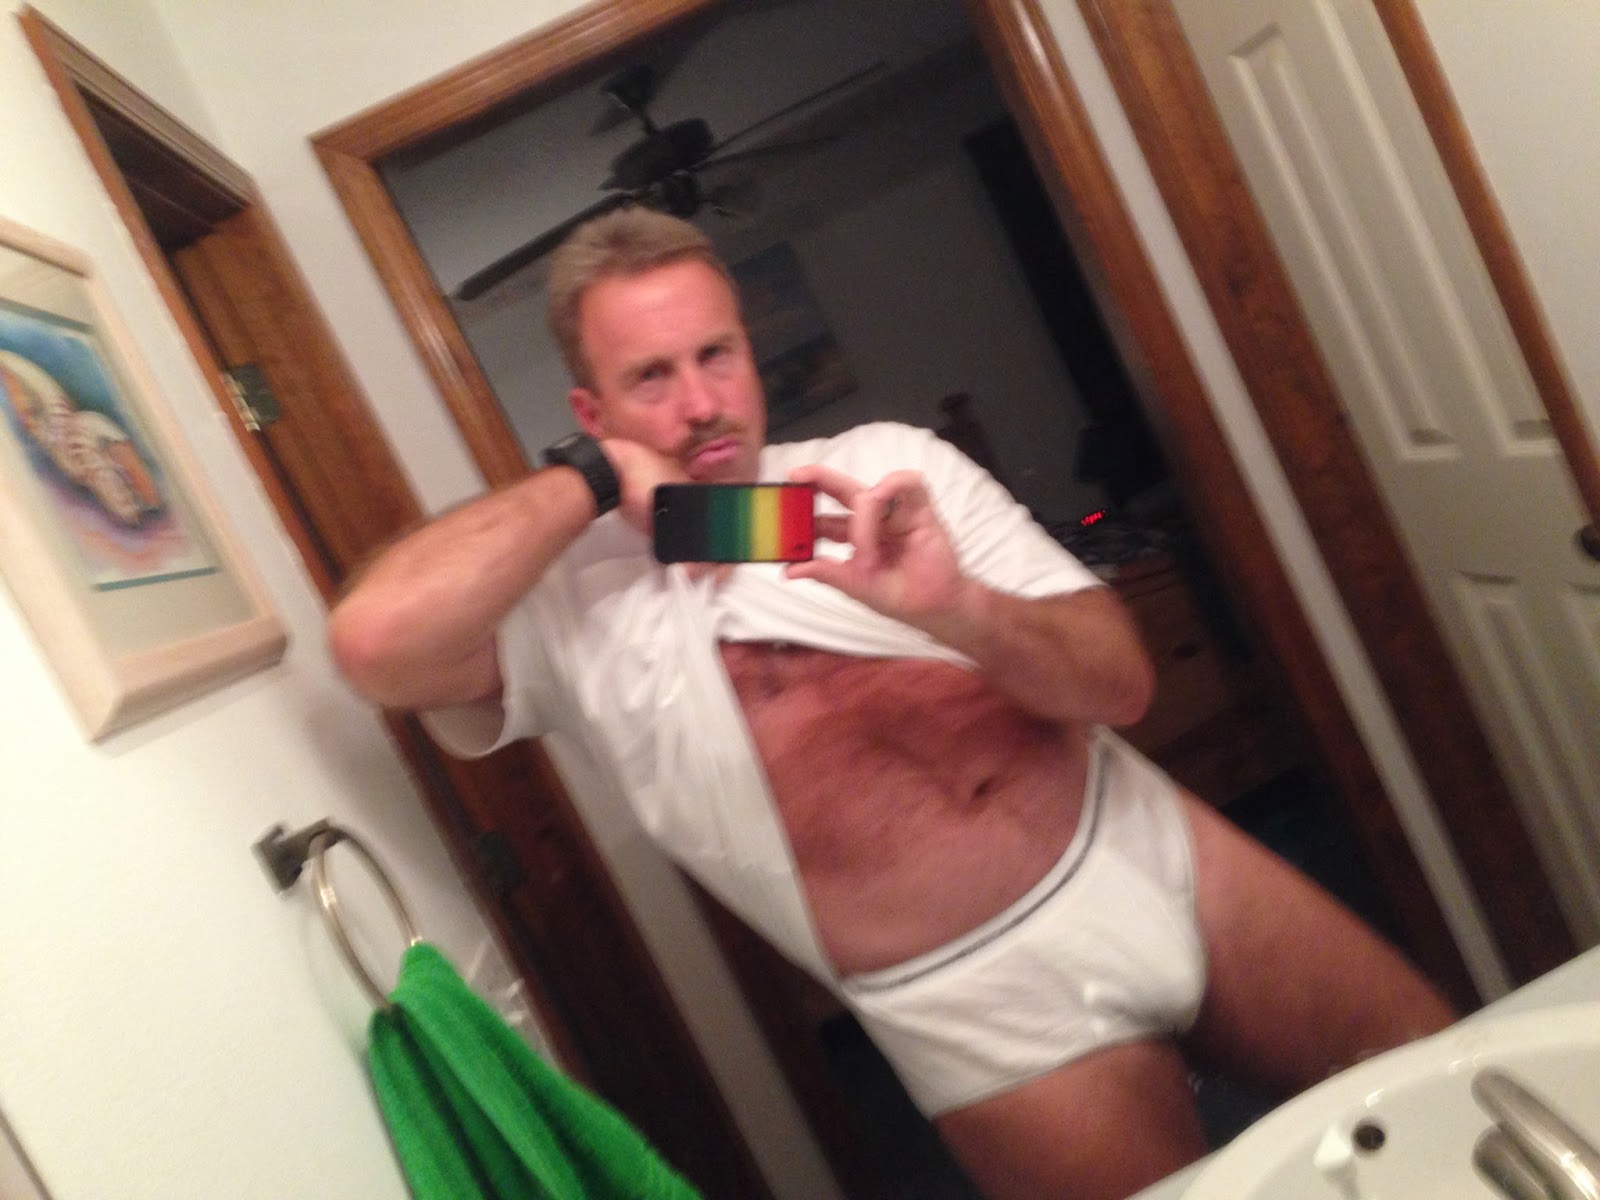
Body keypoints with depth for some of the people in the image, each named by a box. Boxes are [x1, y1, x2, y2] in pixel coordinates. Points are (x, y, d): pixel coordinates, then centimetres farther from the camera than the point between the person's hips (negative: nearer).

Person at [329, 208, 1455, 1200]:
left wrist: (953, 609, -25)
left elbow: (1120, 681, -3)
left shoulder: (890, 464, 2)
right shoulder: (573, 605, -6)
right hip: (991, 1002, -3)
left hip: (1151, 855, 4)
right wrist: (588, 478, -15)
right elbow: (374, 639, -27)